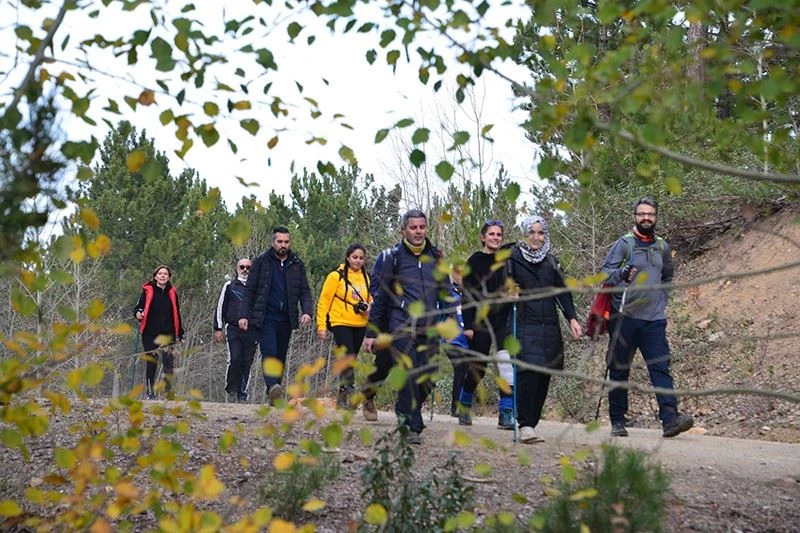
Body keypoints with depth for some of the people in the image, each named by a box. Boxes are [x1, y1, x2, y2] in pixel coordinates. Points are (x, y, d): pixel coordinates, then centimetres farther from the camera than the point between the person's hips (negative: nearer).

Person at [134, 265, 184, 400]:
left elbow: (176, 314, 15)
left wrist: (180, 333, 13)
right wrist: (138, 314, -18)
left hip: (167, 334, 1)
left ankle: (169, 390, -7)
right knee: (151, 363, 4)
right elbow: (138, 307, 6)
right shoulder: (147, 291, 2)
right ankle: (149, 392, 13)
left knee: (169, 361, -13)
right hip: (150, 334, -1)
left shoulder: (172, 292, 10)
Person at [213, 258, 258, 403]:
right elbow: (219, 308, 12)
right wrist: (218, 329, 6)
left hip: (251, 332, 2)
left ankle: (242, 394, 9)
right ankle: (231, 390, 1)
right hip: (233, 330, -2)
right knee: (234, 360, -15)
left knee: (247, 364, 2)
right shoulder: (229, 286, 10)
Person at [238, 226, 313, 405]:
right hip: (265, 317, -3)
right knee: (269, 352, -19)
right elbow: (250, 290, 3)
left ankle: (275, 397, 13)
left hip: (286, 318, 3)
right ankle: (272, 387, -32)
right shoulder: (261, 262, 3)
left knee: (281, 357, 6)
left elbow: (304, 291, 8)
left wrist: (307, 311, -9)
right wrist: (244, 315, -5)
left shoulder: (297, 264, 10)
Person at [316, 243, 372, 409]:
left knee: (349, 361, 10)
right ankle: (349, 391, -18)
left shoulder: (366, 278, 9)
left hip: (360, 325, 5)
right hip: (341, 323, -5)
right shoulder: (336, 276, -5)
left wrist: (368, 308, -2)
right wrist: (321, 326, -9)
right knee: (349, 358, -20)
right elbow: (324, 301, -4)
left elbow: (370, 300, 22)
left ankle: (342, 396, 20)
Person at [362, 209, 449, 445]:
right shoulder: (391, 257, 1)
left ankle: (405, 410, 29)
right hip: (401, 325, -4)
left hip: (428, 328, 4)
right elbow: (378, 297, 2)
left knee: (427, 379, 2)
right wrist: (371, 332, -1)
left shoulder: (436, 258, 14)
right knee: (408, 375, -15)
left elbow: (445, 293, 20)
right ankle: (412, 427, -10)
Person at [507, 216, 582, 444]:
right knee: (527, 373, -17)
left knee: (544, 376, 2)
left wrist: (572, 318, 6)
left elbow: (561, 292, 17)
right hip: (523, 325, -5)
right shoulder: (513, 259, 3)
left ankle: (532, 423, 10)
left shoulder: (551, 262, 16)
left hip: (549, 327, 5)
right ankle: (525, 425, -15)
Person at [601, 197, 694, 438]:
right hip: (624, 317, -3)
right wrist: (621, 274, -31)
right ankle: (617, 422, 11)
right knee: (619, 371, 4)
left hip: (654, 319, 3)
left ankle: (670, 418, -16)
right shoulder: (624, 243, -1)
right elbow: (605, 272, -11)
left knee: (661, 368, -8)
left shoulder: (663, 247, 13)